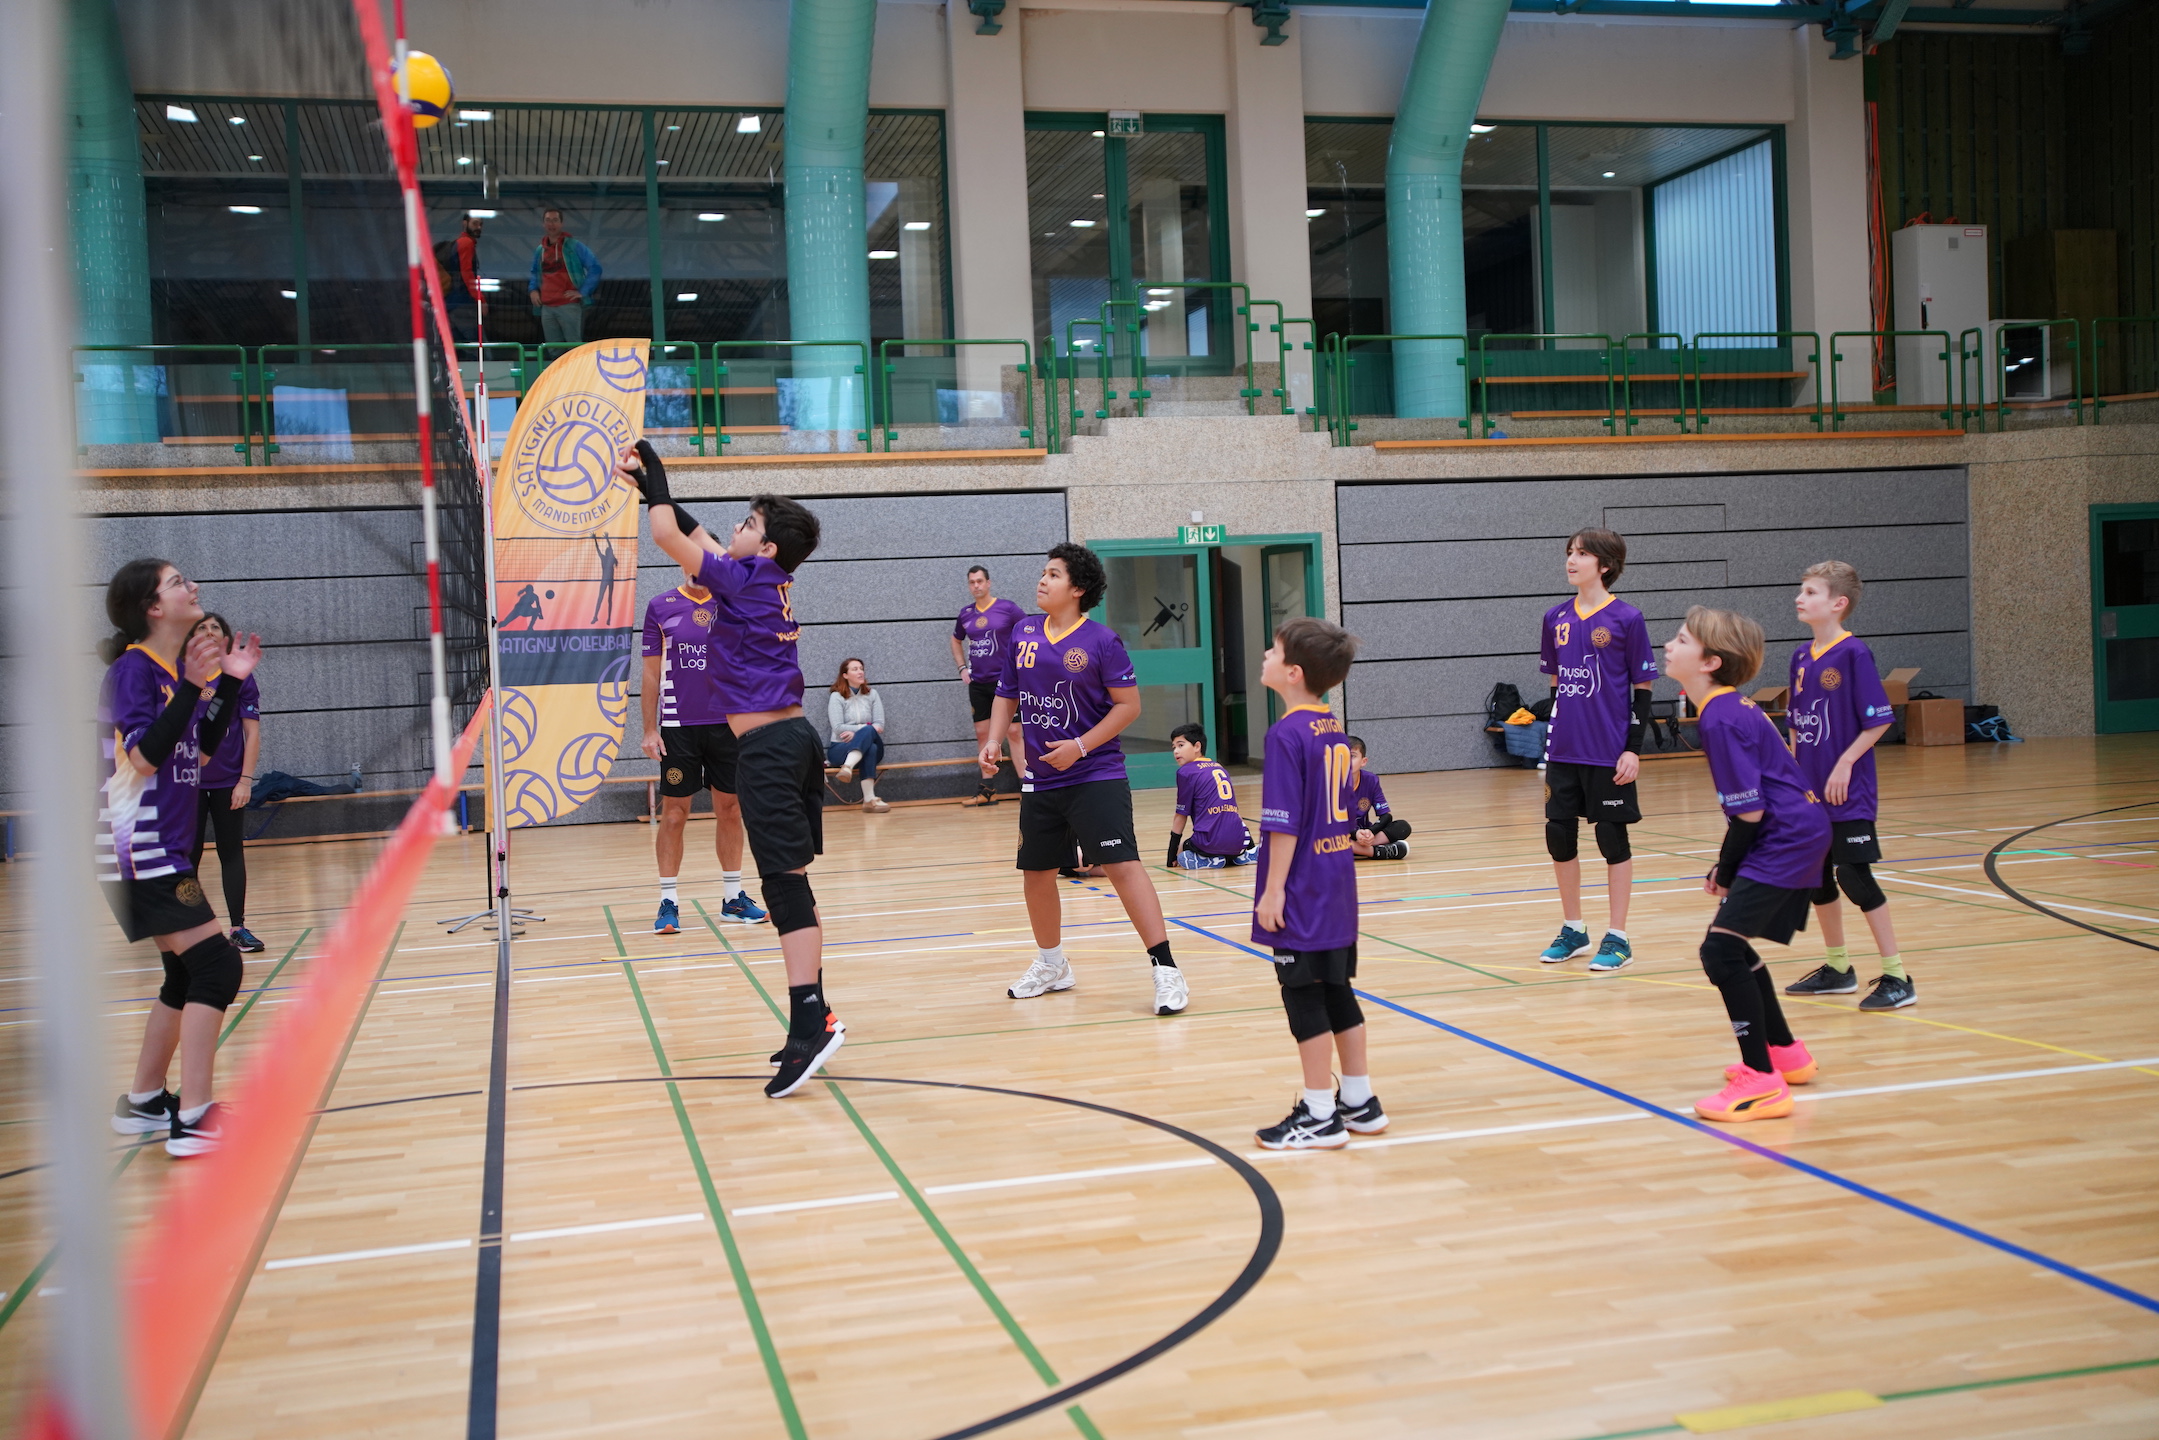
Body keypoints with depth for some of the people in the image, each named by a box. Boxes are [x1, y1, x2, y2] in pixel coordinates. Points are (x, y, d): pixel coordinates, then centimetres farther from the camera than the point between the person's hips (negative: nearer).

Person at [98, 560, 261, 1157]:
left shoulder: (183, 668, 10)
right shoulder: (134, 667, -14)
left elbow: (202, 745, 18)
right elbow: (144, 753, -23)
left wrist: (231, 683, 9)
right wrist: (191, 686, -28)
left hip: (166, 850, 10)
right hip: (142, 853, -10)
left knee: (188, 976, 17)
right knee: (216, 965, -15)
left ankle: (144, 1102, 29)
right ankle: (193, 1120, -15)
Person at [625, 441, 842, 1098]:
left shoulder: (745, 579, -9)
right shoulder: (769, 581, 14)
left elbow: (667, 536, -7)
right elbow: (697, 534, 26)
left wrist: (653, 477, 8)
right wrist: (647, 480, 26)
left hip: (767, 747, -9)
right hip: (795, 738, 9)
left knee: (785, 880, -14)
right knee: (791, 883, 10)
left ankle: (810, 1021, -20)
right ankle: (811, 1019, 14)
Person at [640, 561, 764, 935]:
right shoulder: (660, 607, 2)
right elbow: (652, 674, 3)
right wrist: (650, 730, -2)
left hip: (728, 724, 2)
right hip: (678, 727, -2)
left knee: (730, 810, 7)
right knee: (674, 813, 0)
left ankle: (733, 898, 17)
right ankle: (668, 903, 7)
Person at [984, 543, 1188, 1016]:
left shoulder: (1101, 640, -9)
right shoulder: (1023, 632, 7)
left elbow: (1129, 704, -10)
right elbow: (1008, 695, 15)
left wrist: (1079, 746, -17)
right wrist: (995, 739, -1)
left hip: (1096, 776, -6)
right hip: (1039, 780, 6)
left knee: (1122, 866, -15)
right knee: (1035, 872, 13)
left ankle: (1166, 971, -11)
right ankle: (1052, 966, 34)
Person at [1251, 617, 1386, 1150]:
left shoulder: (1287, 734, -17)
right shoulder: (1336, 731, 8)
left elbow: (1284, 824, -19)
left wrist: (1273, 890, -16)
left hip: (1302, 896, -8)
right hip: (1338, 890, 8)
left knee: (1305, 999, 0)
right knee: (1337, 995, 16)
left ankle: (1319, 1116, 6)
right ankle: (1359, 1101, 24)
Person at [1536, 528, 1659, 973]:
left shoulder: (1626, 619, -7)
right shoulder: (1556, 618, 6)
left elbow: (1642, 688, -5)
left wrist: (1634, 748, -9)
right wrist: (1553, 737, 14)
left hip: (1609, 751, -5)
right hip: (1563, 751, 5)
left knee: (1612, 837, 2)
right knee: (1559, 835, 8)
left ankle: (1617, 937, 13)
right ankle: (1573, 930, 24)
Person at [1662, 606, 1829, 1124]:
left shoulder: (1720, 719, -19)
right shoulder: (1728, 707, 11)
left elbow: (1748, 813, -19)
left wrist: (1725, 872, -5)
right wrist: (1726, 870, 13)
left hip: (1786, 841, -11)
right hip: (1800, 833, 11)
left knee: (1721, 949, -14)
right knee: (1732, 942, 21)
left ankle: (1763, 1083, -12)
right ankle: (1785, 1053, 34)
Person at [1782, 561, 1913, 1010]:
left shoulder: (1854, 653, -13)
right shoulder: (1801, 657, 8)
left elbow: (1880, 720, -14)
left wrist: (1845, 764, -17)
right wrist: (1795, 765, 9)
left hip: (1847, 790, -8)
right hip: (1809, 790, 8)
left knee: (1854, 876, -9)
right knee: (1816, 877, 13)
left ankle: (1896, 976, 0)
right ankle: (1837, 968, 27)